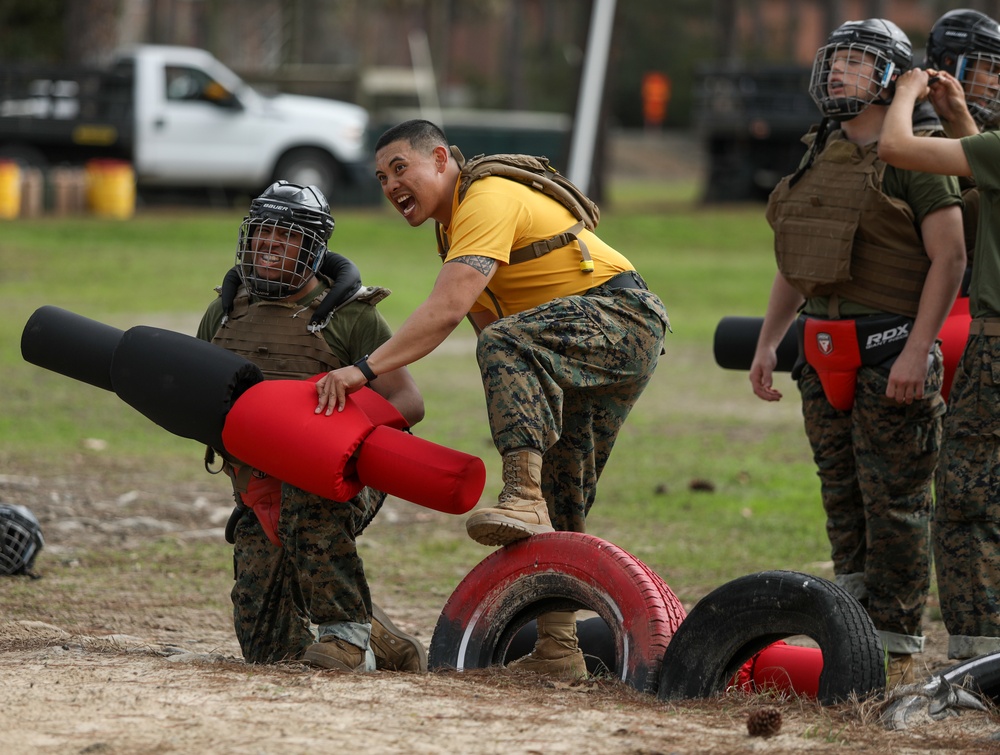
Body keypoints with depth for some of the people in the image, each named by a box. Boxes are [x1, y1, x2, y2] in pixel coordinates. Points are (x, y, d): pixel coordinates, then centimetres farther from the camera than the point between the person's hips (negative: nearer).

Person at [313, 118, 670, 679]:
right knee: (561, 503, 10)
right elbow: (489, 316, 17)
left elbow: (447, 309, -28)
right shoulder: (454, 226, 19)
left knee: (509, 342, -37)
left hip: (622, 316, -11)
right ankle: (557, 646, 14)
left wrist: (366, 369, -31)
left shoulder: (487, 200, -15)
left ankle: (525, 499, -46)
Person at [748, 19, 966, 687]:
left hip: (891, 355, -8)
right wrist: (767, 342, 16)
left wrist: (916, 351, -19)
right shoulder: (820, 154, 16)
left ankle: (896, 651, -3)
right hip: (826, 353, 8)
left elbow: (949, 257, -13)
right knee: (843, 500, 11)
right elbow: (794, 263, 23)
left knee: (894, 505, -6)